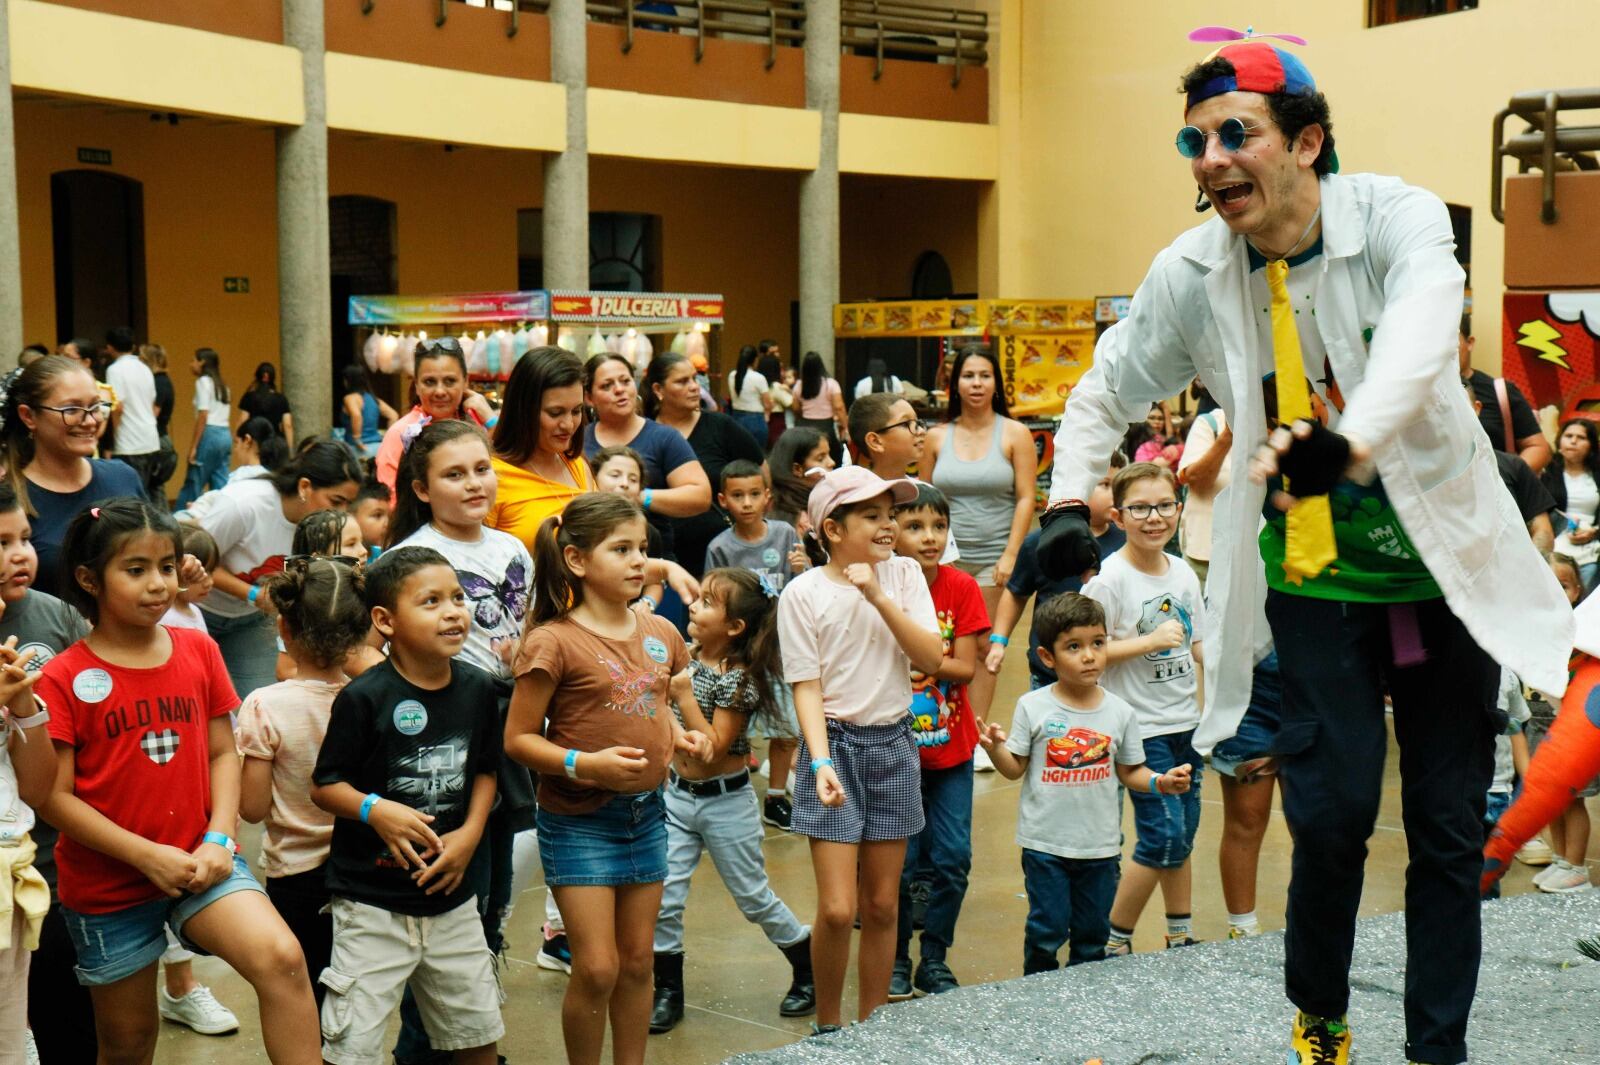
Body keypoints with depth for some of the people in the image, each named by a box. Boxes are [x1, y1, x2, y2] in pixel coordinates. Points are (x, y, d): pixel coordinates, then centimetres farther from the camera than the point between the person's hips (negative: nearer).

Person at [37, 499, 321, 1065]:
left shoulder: (199, 651, 2)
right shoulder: (65, 677, -10)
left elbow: (223, 753, 5)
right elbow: (54, 797, -12)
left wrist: (219, 840, -9)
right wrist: (148, 855, -17)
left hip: (200, 863, 2)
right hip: (108, 884, -2)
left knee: (282, 959, -24)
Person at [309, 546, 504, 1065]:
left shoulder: (477, 688, 0)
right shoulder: (363, 697, -15)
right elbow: (324, 786, -9)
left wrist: (471, 832, -4)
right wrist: (374, 810, -27)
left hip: (451, 894, 5)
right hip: (372, 900, -5)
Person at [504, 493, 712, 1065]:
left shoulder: (660, 633, 4)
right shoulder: (553, 642, -15)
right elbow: (518, 739, -13)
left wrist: (680, 735, 1)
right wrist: (584, 764, -26)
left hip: (647, 811, 6)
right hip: (578, 819, -6)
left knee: (637, 961, 13)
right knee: (597, 968, -5)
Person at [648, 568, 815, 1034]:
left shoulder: (739, 680, -20)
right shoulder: (685, 658, -1)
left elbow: (714, 746, -24)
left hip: (725, 802, -6)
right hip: (677, 795, 6)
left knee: (755, 898, 9)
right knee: (662, 899, 1)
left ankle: (809, 969, 30)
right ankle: (668, 991, 16)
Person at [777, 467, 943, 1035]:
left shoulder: (903, 574, 3)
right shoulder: (804, 593, -8)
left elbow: (931, 658, -7)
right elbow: (807, 687, -9)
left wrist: (878, 597, -16)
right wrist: (821, 762, -20)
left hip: (894, 744, 4)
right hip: (836, 743, -4)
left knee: (882, 906, 9)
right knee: (837, 910, -7)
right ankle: (826, 1028, 14)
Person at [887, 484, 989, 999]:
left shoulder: (961, 588, -4)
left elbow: (965, 667, -8)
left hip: (951, 749, 2)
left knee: (953, 859, 3)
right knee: (898, 862, 2)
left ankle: (935, 959, 20)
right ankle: (896, 961, 20)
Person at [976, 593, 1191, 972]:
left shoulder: (1121, 712, 0)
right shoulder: (1033, 707, -6)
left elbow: (1130, 771, 7)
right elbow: (1015, 769, -2)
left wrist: (1160, 782, -11)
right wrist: (996, 747, -22)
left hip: (1100, 845, 2)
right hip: (1045, 842, -2)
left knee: (1092, 934, 12)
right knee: (1046, 932, 0)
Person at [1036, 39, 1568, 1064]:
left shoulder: (1396, 217, -16)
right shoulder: (1191, 273, -8)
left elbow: (1421, 331, -38)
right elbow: (1104, 396, 7)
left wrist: (1351, 441, -56)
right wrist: (1070, 502, -9)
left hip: (1444, 564, 0)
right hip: (1315, 583, 1)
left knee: (1451, 827, 5)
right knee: (1334, 809, -10)